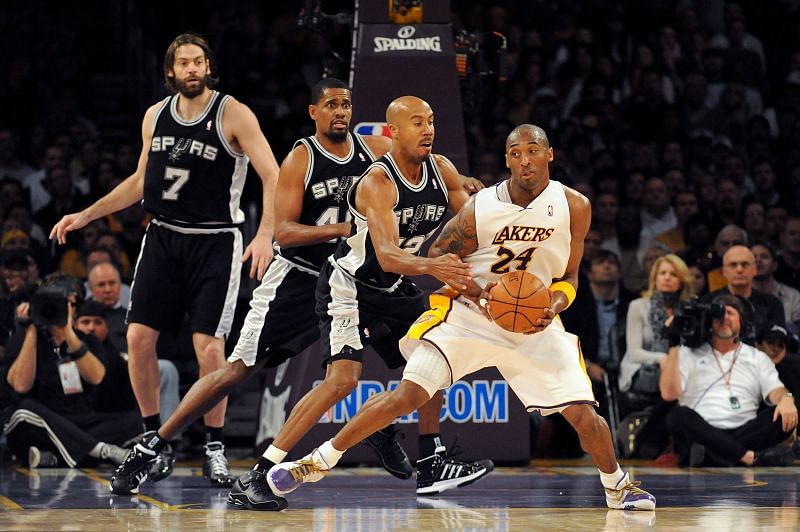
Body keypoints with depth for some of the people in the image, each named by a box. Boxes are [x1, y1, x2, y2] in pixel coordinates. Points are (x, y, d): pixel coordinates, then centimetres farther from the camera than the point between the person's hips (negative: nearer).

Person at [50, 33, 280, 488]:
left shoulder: (234, 115, -10)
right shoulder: (155, 116, 7)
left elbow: (273, 177, -15)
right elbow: (141, 181, 20)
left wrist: (266, 235, -28)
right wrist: (86, 215, 15)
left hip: (215, 242, -5)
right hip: (163, 237, 5)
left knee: (208, 345, -9)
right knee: (139, 337, -2)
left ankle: (215, 450, 5)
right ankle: (153, 440, 13)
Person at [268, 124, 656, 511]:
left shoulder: (574, 207, -8)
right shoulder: (481, 207, -14)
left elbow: (567, 277, 5)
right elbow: (437, 254, 0)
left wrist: (554, 306, -16)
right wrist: (471, 289, -17)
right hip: (468, 316, -2)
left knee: (583, 414, -8)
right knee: (408, 394, -16)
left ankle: (618, 486, 22)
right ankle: (319, 461, -4)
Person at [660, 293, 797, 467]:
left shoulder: (757, 358, 23)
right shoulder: (690, 354, 17)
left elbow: (774, 390, 6)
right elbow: (668, 393, 3)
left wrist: (786, 398, -19)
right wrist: (673, 346, 0)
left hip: (744, 432, 2)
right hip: (703, 432, -2)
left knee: (785, 417, -25)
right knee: (679, 415, -34)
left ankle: (707, 454, -41)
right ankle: (752, 457, -45)